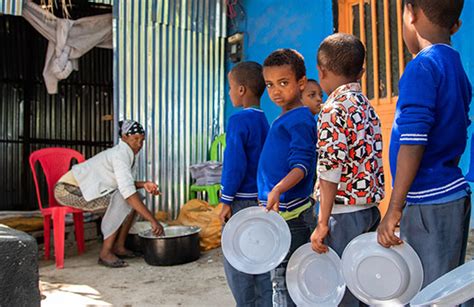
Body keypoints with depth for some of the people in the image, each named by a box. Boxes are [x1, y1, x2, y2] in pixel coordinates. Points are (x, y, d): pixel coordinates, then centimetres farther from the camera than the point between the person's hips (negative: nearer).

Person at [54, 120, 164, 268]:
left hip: (86, 189, 9)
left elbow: (124, 183, 10)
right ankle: (105, 253, -21)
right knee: (122, 198, -28)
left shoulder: (129, 154, 2)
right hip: (68, 189, -9)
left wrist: (143, 184, -9)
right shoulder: (120, 154, -26)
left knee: (135, 198, 0)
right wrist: (152, 220, -39)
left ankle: (119, 246, 3)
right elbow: (127, 191, -37)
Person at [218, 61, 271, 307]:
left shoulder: (238, 120, -15)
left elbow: (234, 164, -19)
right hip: (262, 200, 8)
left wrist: (226, 201, -12)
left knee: (237, 266, 4)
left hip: (242, 202, -8)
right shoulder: (264, 120, 9)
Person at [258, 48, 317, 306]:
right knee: (283, 282, 18)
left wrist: (277, 190, -37)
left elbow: (301, 165, -22)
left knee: (284, 283, -2)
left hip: (290, 214, -9)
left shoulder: (300, 119, -13)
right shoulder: (283, 120, 16)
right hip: (278, 211, 9)